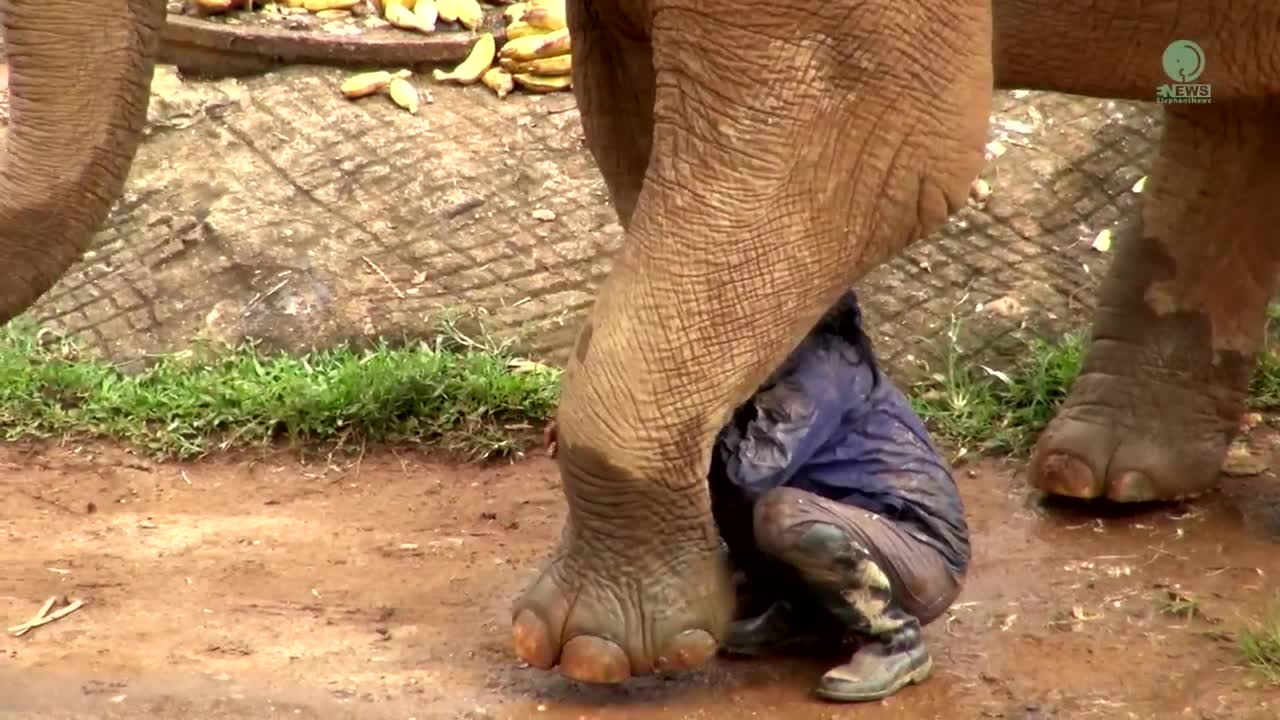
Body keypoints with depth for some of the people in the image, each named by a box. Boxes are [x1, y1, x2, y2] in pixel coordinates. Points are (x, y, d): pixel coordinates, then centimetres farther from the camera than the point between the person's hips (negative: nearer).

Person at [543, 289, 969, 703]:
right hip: (854, 528, 8)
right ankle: (800, 613, 9)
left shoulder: (820, 362, -23)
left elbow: (751, 472, -31)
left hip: (925, 555, -8)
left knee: (781, 515, -35)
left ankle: (897, 640, -13)